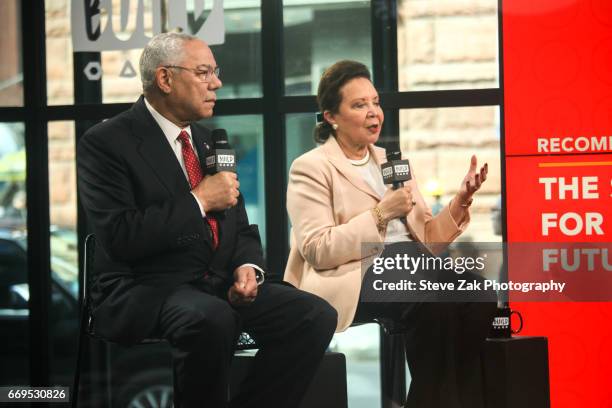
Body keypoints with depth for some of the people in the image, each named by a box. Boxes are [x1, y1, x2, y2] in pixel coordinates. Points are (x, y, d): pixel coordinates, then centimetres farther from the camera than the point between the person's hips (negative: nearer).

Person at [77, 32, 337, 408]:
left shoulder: (209, 141, 17)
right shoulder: (106, 143, -6)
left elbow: (241, 228, 20)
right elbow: (120, 237, -18)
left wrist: (248, 267, -3)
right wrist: (199, 201, -14)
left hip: (219, 285, 7)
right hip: (145, 291, -7)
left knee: (317, 315, -16)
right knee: (212, 318, -39)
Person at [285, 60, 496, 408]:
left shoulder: (391, 161, 22)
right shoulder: (311, 168, 2)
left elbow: (427, 239, 18)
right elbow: (316, 250, -11)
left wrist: (461, 200, 1)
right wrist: (381, 214, -15)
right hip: (351, 279, -6)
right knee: (436, 300, -33)